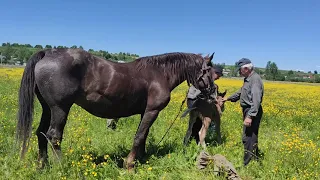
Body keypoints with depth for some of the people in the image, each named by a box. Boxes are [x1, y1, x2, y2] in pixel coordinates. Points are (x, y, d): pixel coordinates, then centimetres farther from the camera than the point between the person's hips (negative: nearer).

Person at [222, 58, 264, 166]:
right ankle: (255, 159, 33)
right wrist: (228, 98, 24)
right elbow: (241, 92, 28)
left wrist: (250, 116, -33)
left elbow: (256, 100, -28)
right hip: (247, 110, 10)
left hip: (252, 112, -10)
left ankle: (247, 164, 0)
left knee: (248, 138, -7)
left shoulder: (255, 79, -20)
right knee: (252, 136, 19)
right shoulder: (248, 79, 13)